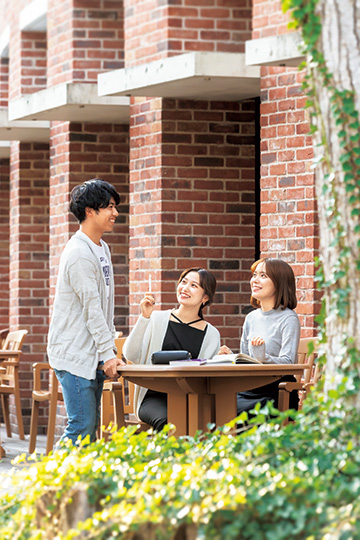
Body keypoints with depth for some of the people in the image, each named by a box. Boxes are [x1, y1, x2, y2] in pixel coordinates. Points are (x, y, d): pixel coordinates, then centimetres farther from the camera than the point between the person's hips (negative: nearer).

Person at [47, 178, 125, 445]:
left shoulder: (102, 248, 14)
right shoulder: (79, 254, -17)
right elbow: (91, 308, -19)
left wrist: (110, 347, 15)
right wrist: (108, 353, -19)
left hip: (93, 355, 10)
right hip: (74, 354, -10)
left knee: (90, 426, 9)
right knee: (82, 428, -12)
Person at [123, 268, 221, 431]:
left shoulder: (211, 334, 12)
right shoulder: (157, 319, 7)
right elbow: (131, 355, -5)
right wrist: (144, 317, -11)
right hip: (154, 398, -1)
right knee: (165, 420, -35)